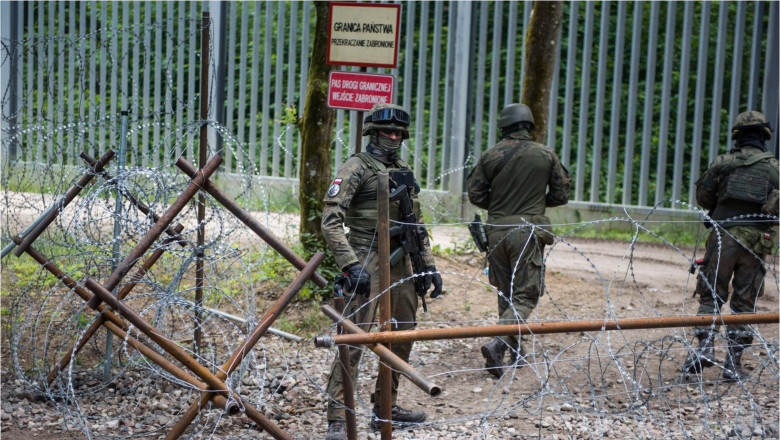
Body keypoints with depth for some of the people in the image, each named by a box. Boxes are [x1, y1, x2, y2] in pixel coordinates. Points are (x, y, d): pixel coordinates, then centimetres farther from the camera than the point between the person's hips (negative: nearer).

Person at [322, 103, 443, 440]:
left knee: (402, 336, 14)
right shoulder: (357, 167, -7)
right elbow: (330, 220, -15)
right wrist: (350, 265, -24)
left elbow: (417, 224, 21)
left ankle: (385, 408, 28)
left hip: (400, 263, 8)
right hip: (368, 261, -8)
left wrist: (429, 265, 13)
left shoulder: (404, 172, 15)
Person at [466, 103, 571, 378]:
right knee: (525, 296, -1)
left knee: (505, 292, 18)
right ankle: (497, 344, -21)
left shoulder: (491, 155, 0)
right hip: (528, 231, -3)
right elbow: (562, 195, 4)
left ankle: (513, 348, 27)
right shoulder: (546, 155, -1)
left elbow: (475, 194, 3)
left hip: (496, 230, 3)